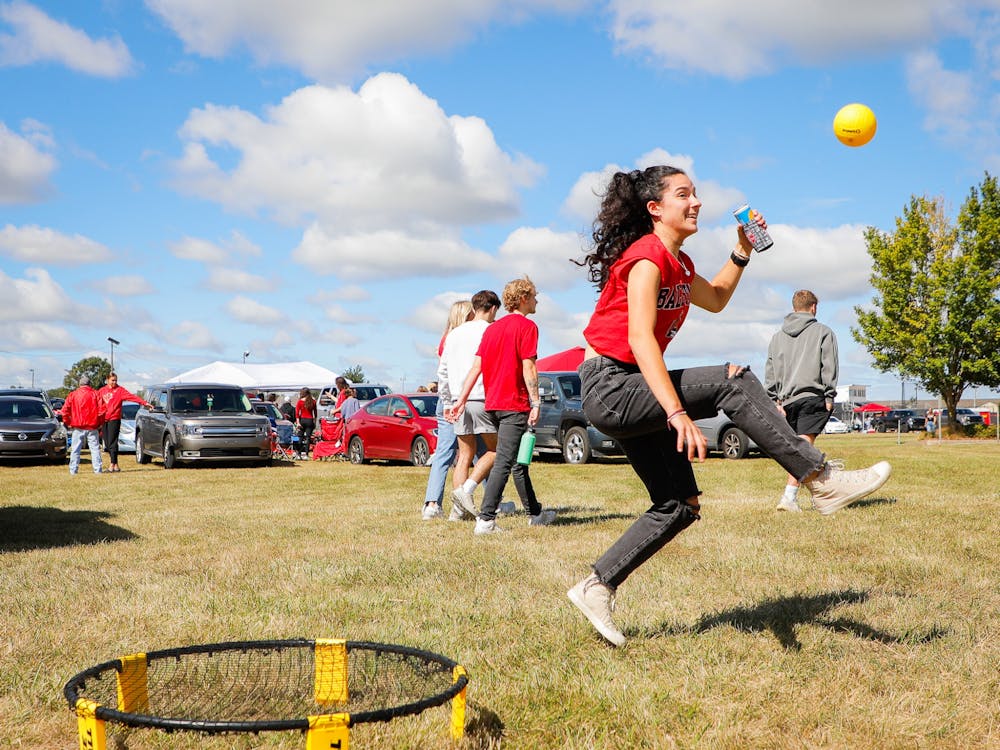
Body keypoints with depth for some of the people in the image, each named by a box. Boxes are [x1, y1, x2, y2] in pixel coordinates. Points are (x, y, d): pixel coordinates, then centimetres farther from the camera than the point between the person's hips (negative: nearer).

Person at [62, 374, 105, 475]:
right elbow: (101, 410, -6)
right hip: (92, 426, 0)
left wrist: (68, 423, 8)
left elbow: (65, 410, -3)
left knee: (75, 449, 8)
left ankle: (73, 470, 7)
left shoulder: (73, 395, 0)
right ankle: (97, 470, 2)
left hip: (78, 427, 1)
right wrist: (100, 423, 6)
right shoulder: (95, 394, -2)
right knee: (95, 448, 5)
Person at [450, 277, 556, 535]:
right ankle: (485, 520, -15)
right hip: (514, 404, -8)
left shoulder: (492, 328, 15)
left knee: (518, 460, 18)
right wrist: (536, 403, -13)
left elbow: (476, 366, 9)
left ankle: (534, 513, 29)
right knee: (504, 461, -9)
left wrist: (461, 400, 6)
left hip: (493, 404, 8)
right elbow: (528, 368, -14)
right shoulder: (526, 326, -7)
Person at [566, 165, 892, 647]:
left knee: (680, 507, 8)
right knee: (734, 381, -22)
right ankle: (821, 481, -19)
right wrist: (678, 413, -36)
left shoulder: (677, 263, 16)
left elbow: (716, 299, 35)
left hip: (631, 394, 10)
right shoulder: (647, 257, -14)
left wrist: (743, 251, 20)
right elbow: (640, 340, -26)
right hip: (609, 386, -10)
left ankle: (597, 587, 13)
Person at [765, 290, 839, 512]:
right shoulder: (823, 332, 7)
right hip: (812, 397, -5)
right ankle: (789, 497, -25)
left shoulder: (778, 336, 19)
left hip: (786, 400, 5)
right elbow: (829, 368, -1)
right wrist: (829, 398, 0)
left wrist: (775, 400, 10)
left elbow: (770, 371, 13)